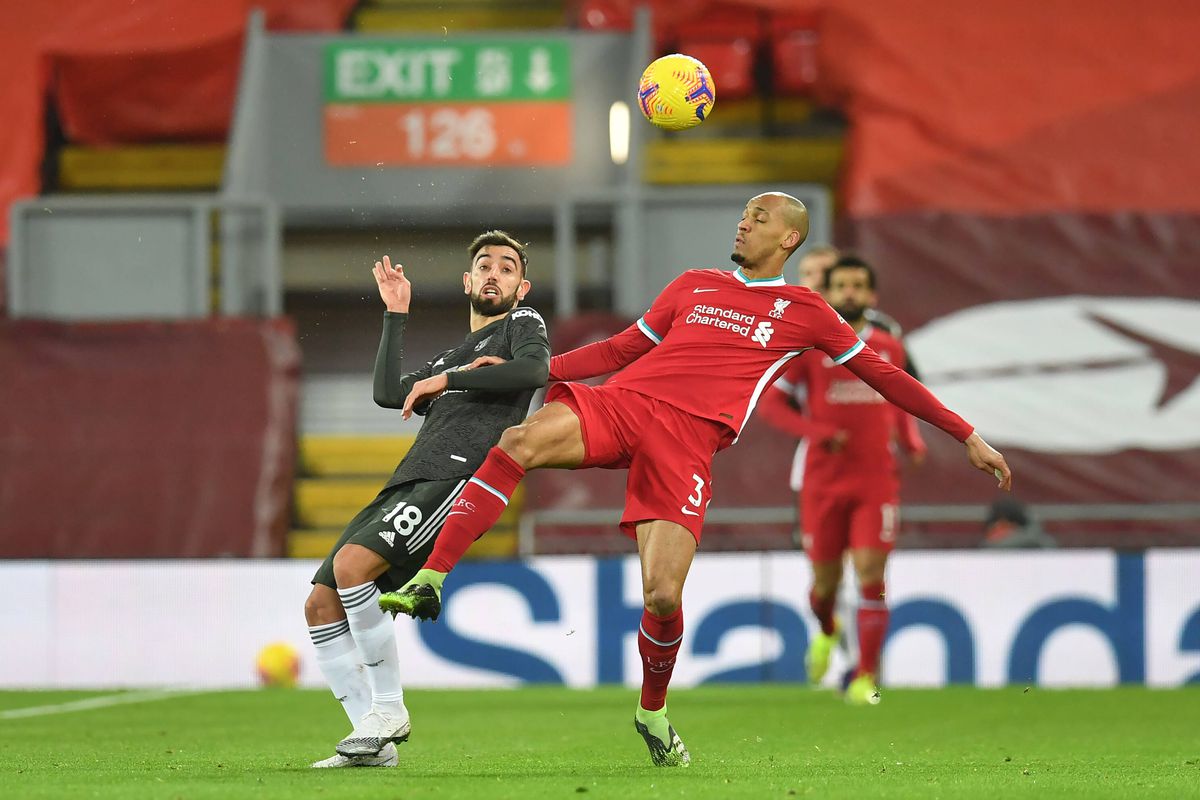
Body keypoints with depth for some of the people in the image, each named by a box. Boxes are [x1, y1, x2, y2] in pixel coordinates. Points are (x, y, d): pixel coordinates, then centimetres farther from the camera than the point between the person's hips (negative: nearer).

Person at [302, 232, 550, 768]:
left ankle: (388, 711, -19)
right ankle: (373, 742, -2)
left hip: (459, 474, -8)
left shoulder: (523, 324, 14)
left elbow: (535, 370, -9)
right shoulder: (448, 358, 34)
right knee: (322, 603, -2)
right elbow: (389, 393, 18)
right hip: (407, 483, 8)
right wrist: (396, 314, 24)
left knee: (351, 563, -28)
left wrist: (448, 380, -7)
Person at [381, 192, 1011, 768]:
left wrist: (967, 437, 17)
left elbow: (883, 375, 20)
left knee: (663, 596, -17)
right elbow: (624, 348, 31)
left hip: (687, 441, -2)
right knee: (522, 440, -32)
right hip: (620, 404, 2)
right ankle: (428, 582, -36)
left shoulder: (805, 312, 18)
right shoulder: (694, 286, 26)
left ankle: (652, 713, 15)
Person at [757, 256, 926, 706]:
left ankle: (866, 678, -9)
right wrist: (814, 431, -17)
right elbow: (769, 402, -2)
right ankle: (826, 631, 42)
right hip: (823, 481, -1)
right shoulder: (807, 347, -1)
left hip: (877, 480, 1)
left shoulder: (889, 350, 9)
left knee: (871, 575, -12)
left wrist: (913, 443, 4)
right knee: (826, 580, 6)